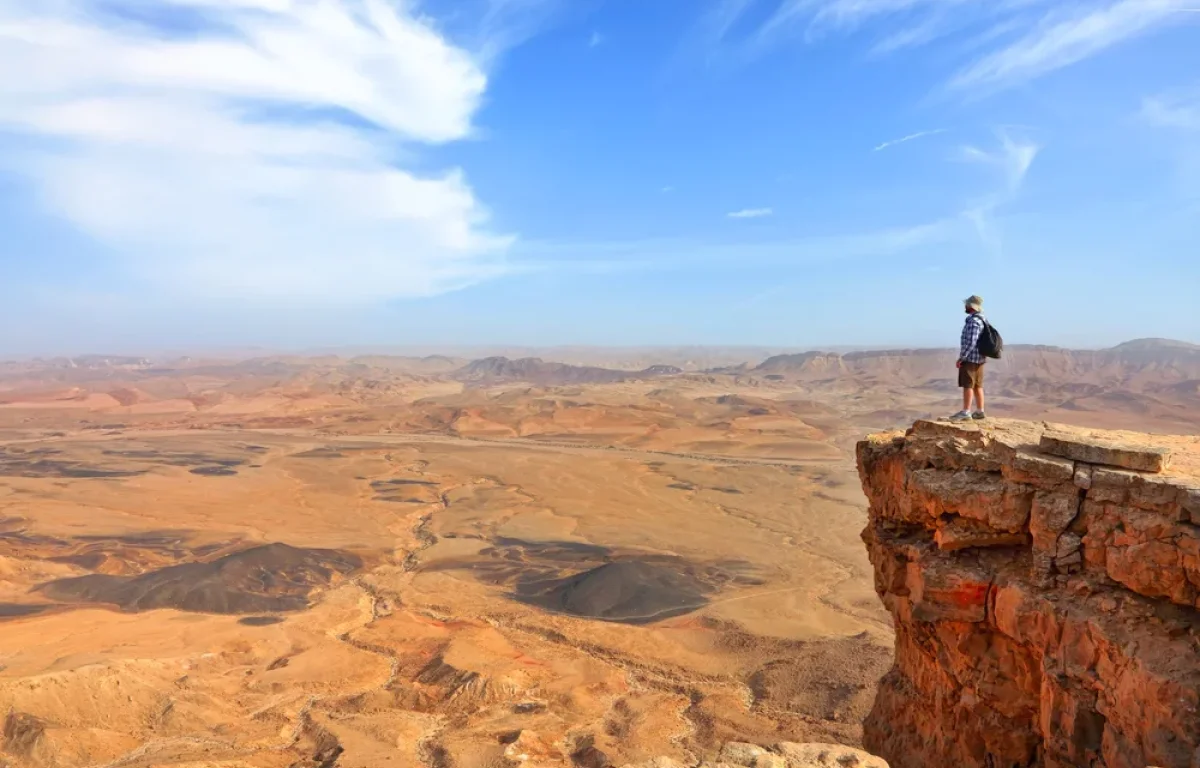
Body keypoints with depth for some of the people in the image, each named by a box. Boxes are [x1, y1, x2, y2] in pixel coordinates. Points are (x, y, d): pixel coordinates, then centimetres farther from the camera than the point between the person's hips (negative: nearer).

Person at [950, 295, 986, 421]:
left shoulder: (973, 321, -18)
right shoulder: (981, 320, 14)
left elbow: (971, 342, -24)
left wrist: (961, 358, -19)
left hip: (970, 358, -10)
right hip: (978, 358, 10)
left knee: (967, 385, -8)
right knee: (977, 386, 11)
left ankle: (965, 413, -8)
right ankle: (979, 412, 14)